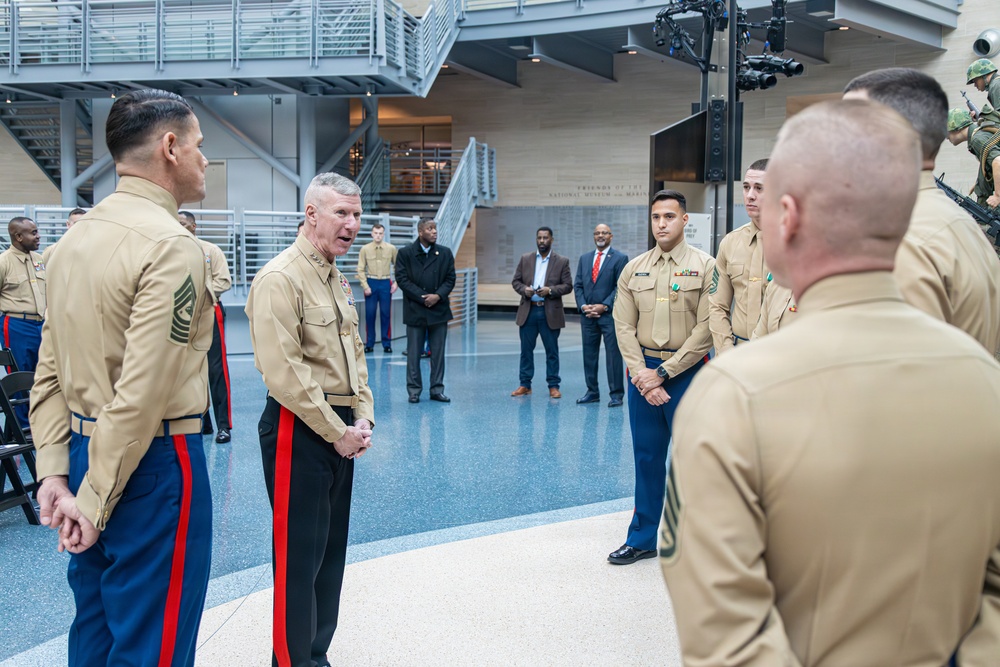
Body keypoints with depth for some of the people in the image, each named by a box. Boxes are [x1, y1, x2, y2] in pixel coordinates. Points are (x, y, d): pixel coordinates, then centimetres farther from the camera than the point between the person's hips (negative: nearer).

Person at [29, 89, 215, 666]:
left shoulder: (76, 237, 9)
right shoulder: (172, 246, -17)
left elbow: (49, 373, 8)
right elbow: (142, 395, -22)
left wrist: (55, 472, 7)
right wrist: (95, 501, -15)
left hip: (84, 448, 9)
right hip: (155, 462, -8)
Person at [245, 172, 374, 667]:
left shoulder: (338, 279, 13)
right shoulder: (281, 279, -16)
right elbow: (284, 373, -21)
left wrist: (362, 418, 5)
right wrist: (336, 433, -16)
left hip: (341, 429, 9)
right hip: (299, 431, -9)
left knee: (332, 551, 17)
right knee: (299, 555, 0)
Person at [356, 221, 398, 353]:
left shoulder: (391, 248, 1)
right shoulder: (365, 249, 0)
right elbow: (361, 269, 2)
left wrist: (396, 283, 0)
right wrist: (365, 286, -6)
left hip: (386, 283, 0)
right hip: (371, 283, 0)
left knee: (386, 314, 3)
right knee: (370, 314, 3)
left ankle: (387, 344, 11)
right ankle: (369, 344, 12)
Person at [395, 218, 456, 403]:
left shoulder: (445, 253, 7)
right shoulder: (405, 253, -1)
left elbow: (450, 279, 5)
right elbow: (402, 279, -6)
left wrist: (438, 296, -12)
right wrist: (422, 297, -13)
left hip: (439, 310, 2)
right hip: (415, 310, -2)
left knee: (438, 352, 6)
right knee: (414, 352, 4)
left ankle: (437, 389, 14)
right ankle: (414, 390, 12)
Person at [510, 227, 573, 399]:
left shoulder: (562, 261, 2)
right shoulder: (525, 259, 9)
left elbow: (568, 286, -1)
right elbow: (515, 281, 9)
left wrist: (550, 290, -16)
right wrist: (524, 289, -11)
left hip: (550, 313, -2)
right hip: (528, 311, 2)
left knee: (552, 351, 4)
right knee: (526, 350, 7)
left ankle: (553, 386, 12)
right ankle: (525, 385, 16)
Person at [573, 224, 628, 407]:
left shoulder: (620, 258, 0)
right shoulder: (584, 258, 14)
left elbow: (621, 287, -6)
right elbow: (577, 285, 11)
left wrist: (604, 306, -13)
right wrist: (583, 306, -4)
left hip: (609, 314, -5)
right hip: (588, 315, 5)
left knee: (613, 355, -3)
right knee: (589, 354, 8)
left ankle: (616, 394, 3)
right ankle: (592, 391, 16)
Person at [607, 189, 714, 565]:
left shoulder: (705, 266, -4)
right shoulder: (634, 269, 8)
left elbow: (705, 329, -10)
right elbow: (624, 326, 6)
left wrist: (663, 373, -12)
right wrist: (641, 373, -7)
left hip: (686, 372, -3)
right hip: (643, 371, 4)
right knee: (646, 457, 11)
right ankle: (642, 539, 23)